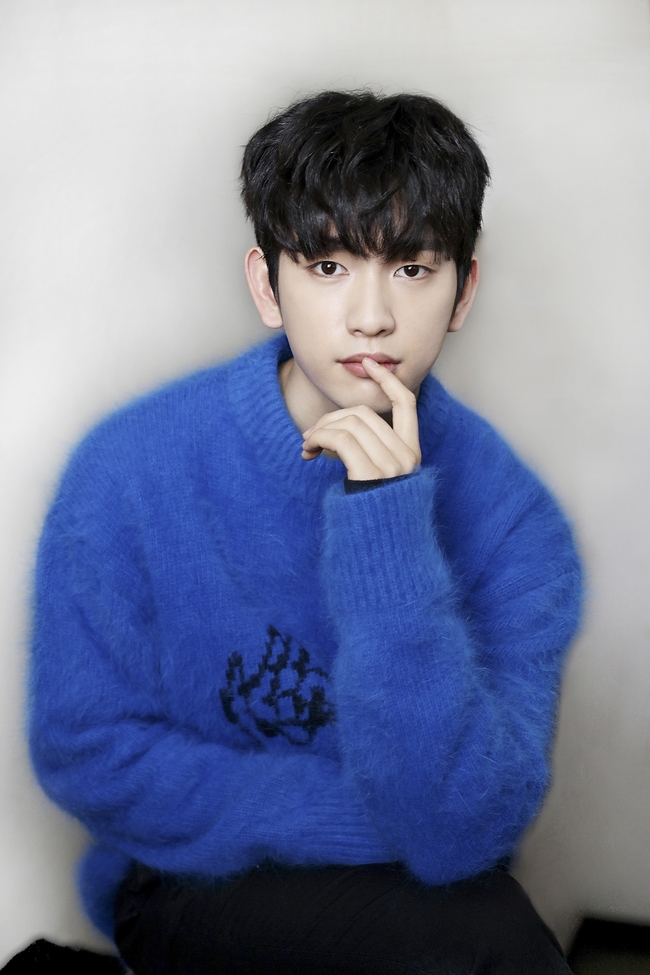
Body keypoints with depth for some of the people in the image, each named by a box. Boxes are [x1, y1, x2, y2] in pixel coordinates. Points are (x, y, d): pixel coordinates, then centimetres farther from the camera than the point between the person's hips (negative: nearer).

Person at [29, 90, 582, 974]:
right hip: (190, 886, -2)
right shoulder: (134, 469, -14)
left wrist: (389, 536, -28)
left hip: (403, 885, 2)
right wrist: (361, 820, -16)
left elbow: (461, 831, -19)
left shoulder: (511, 517, -12)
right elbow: (87, 752, -9)